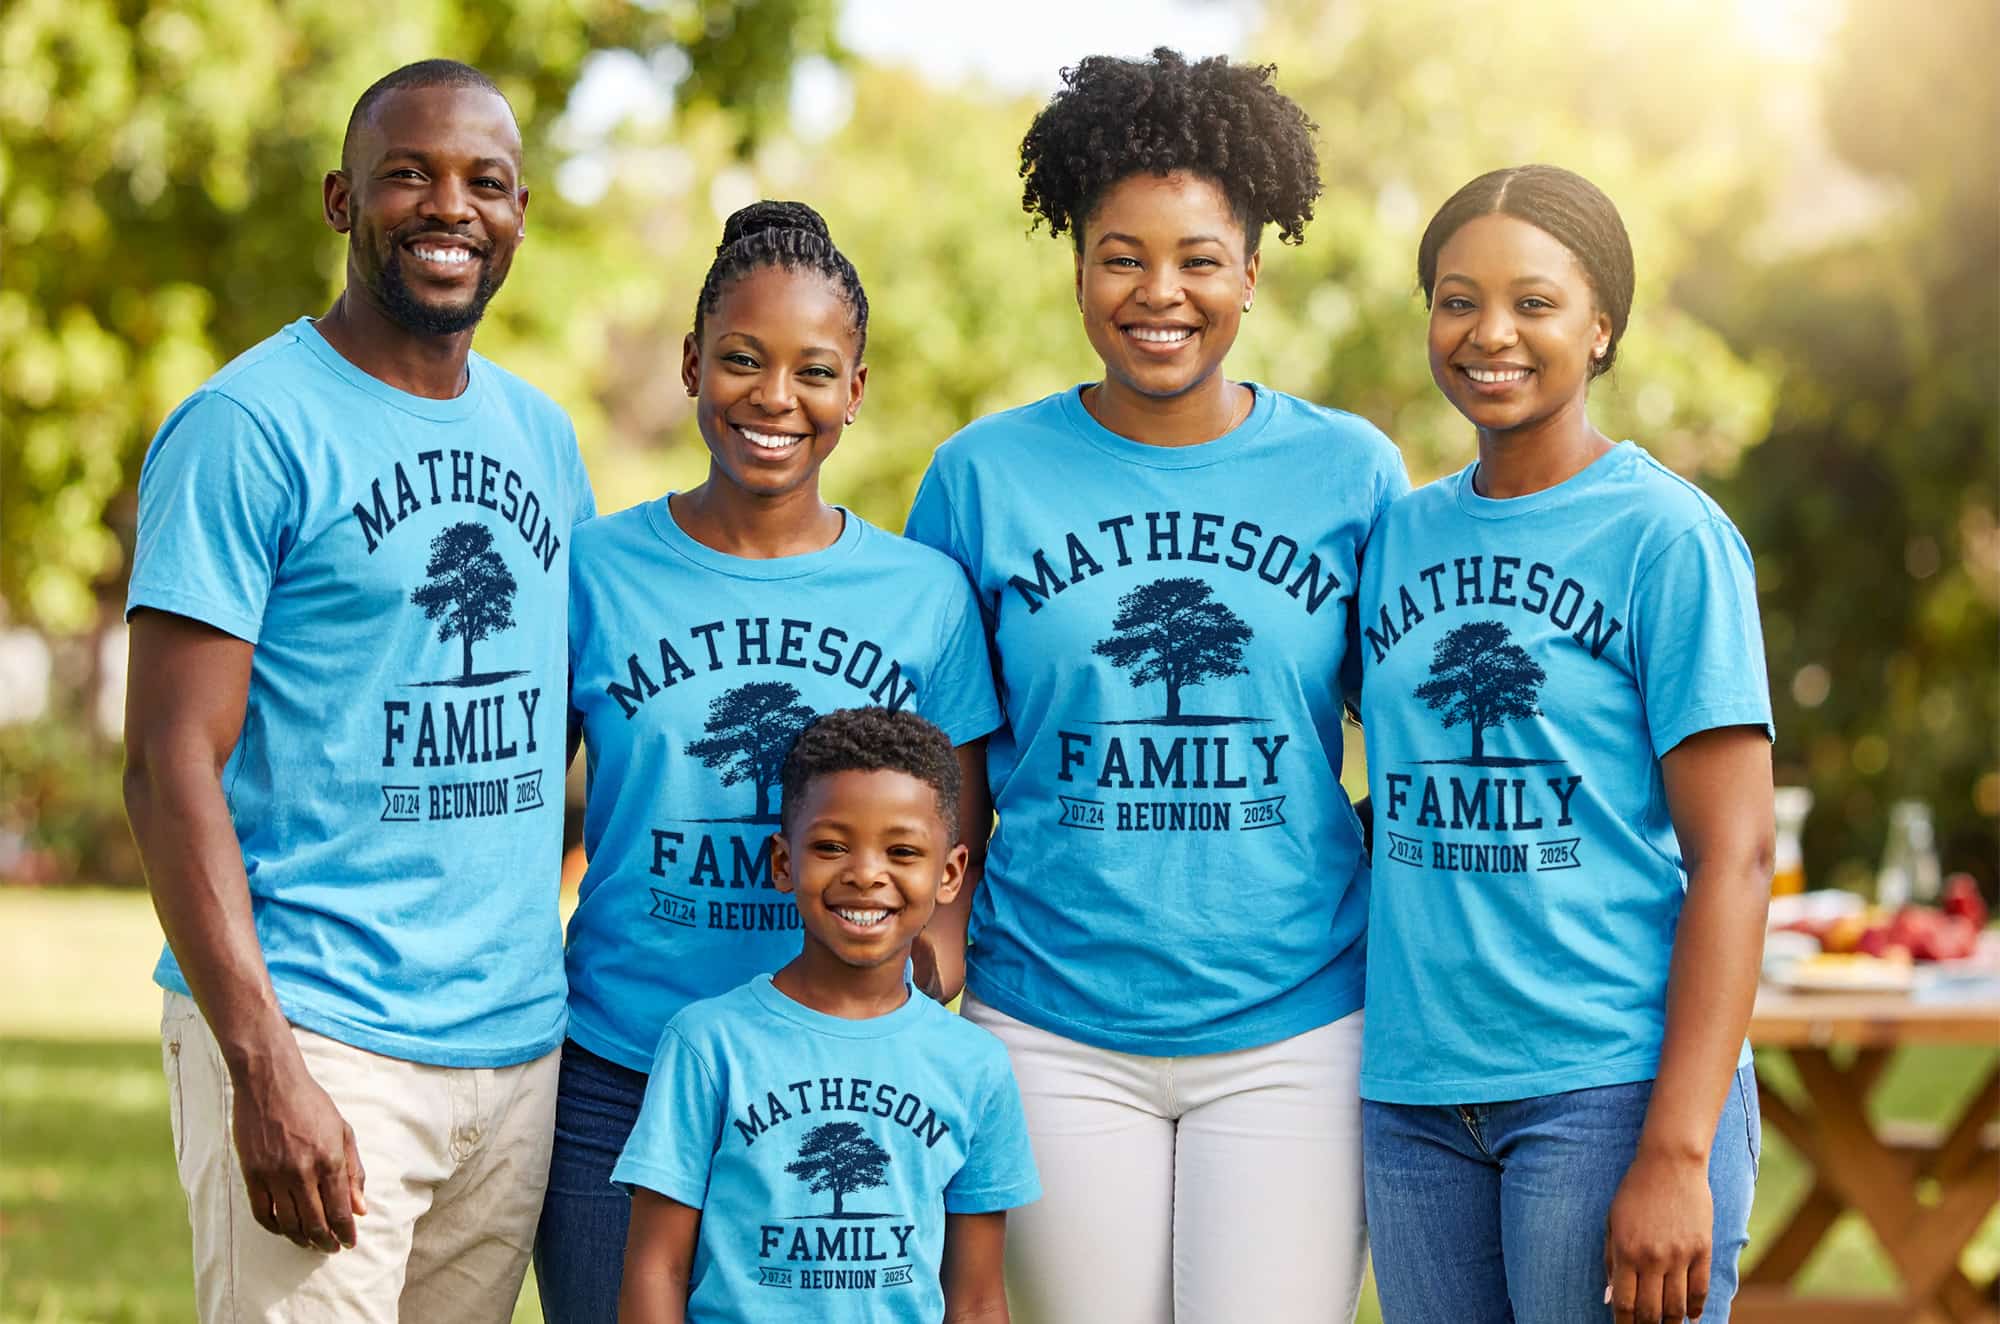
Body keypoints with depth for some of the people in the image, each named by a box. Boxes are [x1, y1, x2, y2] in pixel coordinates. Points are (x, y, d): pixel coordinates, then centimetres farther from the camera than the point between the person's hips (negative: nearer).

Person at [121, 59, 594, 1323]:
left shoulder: (543, 436, 13)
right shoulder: (249, 428, -7)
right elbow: (173, 762, -12)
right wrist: (265, 1067, -19)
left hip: (520, 1039, 6)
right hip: (318, 1040, -6)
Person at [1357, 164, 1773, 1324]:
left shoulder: (1668, 537, -5)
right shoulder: (1401, 535, 10)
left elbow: (1734, 855, -9)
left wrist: (1677, 1154, -15)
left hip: (1611, 1090, -5)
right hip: (1417, 1089, 5)